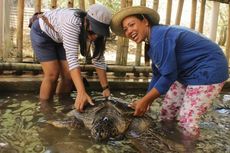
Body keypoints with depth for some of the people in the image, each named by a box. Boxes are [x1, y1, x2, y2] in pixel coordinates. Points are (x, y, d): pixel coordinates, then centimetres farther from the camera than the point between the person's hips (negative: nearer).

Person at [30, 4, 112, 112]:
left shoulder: (95, 32, -21)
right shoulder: (72, 23, -42)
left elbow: (98, 59, -16)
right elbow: (72, 57, -48)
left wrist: (106, 88, -20)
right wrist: (81, 92, -55)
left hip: (59, 38, 6)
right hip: (42, 33, -5)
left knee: (68, 75, -5)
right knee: (53, 74, -14)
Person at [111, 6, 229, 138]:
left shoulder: (159, 37, -25)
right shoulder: (153, 41, 5)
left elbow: (168, 75, -25)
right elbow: (158, 75, 9)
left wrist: (144, 101, -17)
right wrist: (146, 102, 8)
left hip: (208, 70, -10)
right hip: (188, 73, 10)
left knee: (187, 121, -9)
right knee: (167, 111, 12)